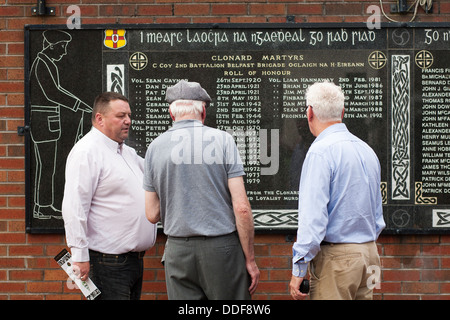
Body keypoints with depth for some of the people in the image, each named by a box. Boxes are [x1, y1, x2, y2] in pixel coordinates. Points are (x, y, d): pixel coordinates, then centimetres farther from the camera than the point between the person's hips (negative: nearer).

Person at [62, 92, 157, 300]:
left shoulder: (128, 152, 18)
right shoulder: (86, 152, -11)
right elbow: (74, 208, -18)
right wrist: (79, 256, -23)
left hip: (135, 259, 9)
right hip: (108, 263, -9)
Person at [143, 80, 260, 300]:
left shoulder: (155, 147, 4)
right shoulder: (222, 140, -4)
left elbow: (152, 215, 6)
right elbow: (241, 208, -10)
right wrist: (250, 259, -2)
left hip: (178, 251, 3)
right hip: (222, 248, -2)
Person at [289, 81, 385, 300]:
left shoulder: (320, 151, -13)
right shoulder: (367, 150, 13)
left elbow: (313, 216, -19)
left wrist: (298, 268, -16)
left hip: (336, 256, -8)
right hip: (369, 252, 8)